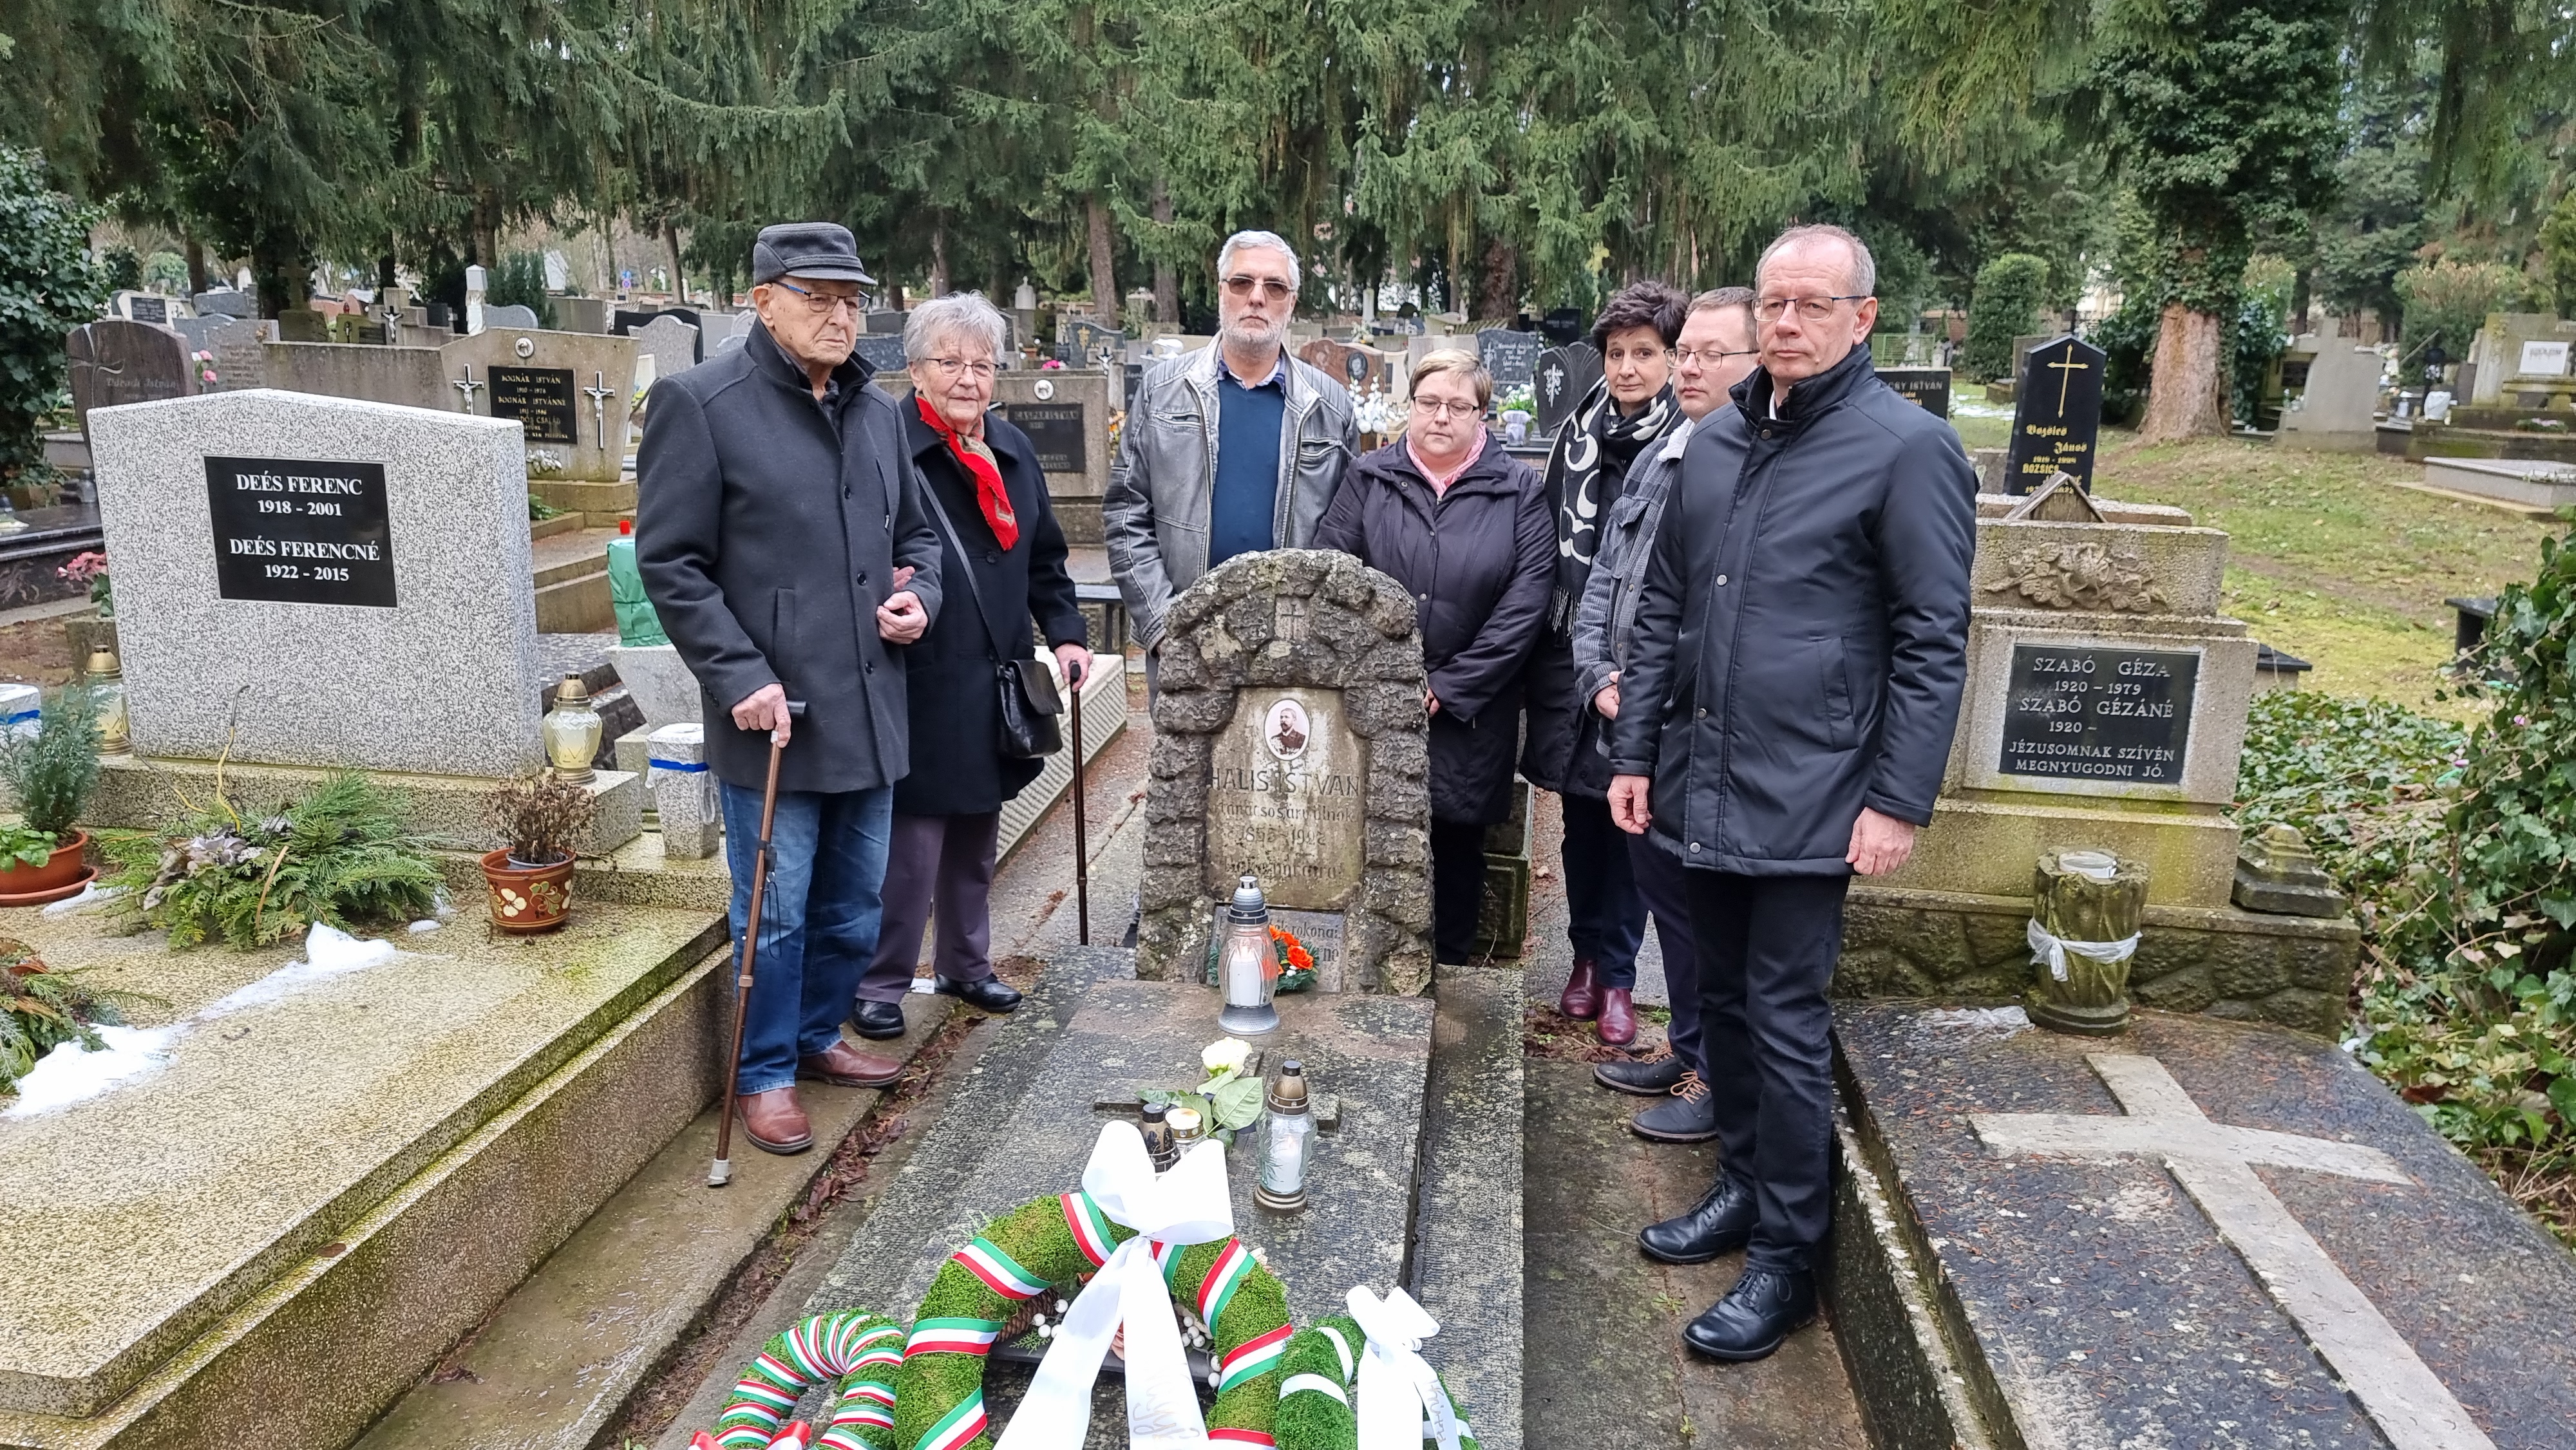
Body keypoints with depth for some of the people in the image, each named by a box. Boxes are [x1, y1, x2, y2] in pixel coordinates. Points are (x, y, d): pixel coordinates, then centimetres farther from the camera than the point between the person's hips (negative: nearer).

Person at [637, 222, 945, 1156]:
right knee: (776, 914, 6)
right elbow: (671, 563, -10)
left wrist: (920, 595, 0)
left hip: (870, 710, 6)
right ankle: (766, 1075, 25)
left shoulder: (876, 408, 11)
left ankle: (818, 1035, 39)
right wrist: (741, 678, -17)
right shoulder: (701, 403, -8)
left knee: (855, 905, 18)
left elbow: (915, 531, 22)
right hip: (772, 715, -6)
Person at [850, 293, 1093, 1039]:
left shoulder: (1013, 449, 11)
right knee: (912, 845, -3)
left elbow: (1043, 556, 17)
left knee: (977, 839, 19)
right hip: (920, 688, -7)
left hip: (995, 690, 7)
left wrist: (1065, 632, 7)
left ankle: (965, 964, 35)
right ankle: (881, 984, 15)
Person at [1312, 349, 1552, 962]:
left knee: (1457, 845, 10)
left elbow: (1524, 604, -7)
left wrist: (1448, 689, -11)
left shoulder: (1520, 492, 1)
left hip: (1469, 717, 0)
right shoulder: (1369, 479, 5)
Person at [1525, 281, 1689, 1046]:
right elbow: (1553, 552, 10)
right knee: (1582, 823, 14)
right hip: (1573, 667, 4)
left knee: (1633, 820, 7)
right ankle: (1587, 957, 32)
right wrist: (1560, 661, 7)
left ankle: (1619, 975, 22)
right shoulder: (1577, 436, 6)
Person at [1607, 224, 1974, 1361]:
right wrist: (1634, 752, 10)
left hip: (1808, 801, -6)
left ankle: (1786, 1256, 17)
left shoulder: (1909, 448, -8)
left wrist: (1900, 802, -12)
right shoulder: (1715, 442, 10)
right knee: (1723, 1000, 16)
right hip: (1701, 787, 6)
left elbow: (1933, 644, -9)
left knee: (1784, 1023, 1)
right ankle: (1743, 1183, 35)